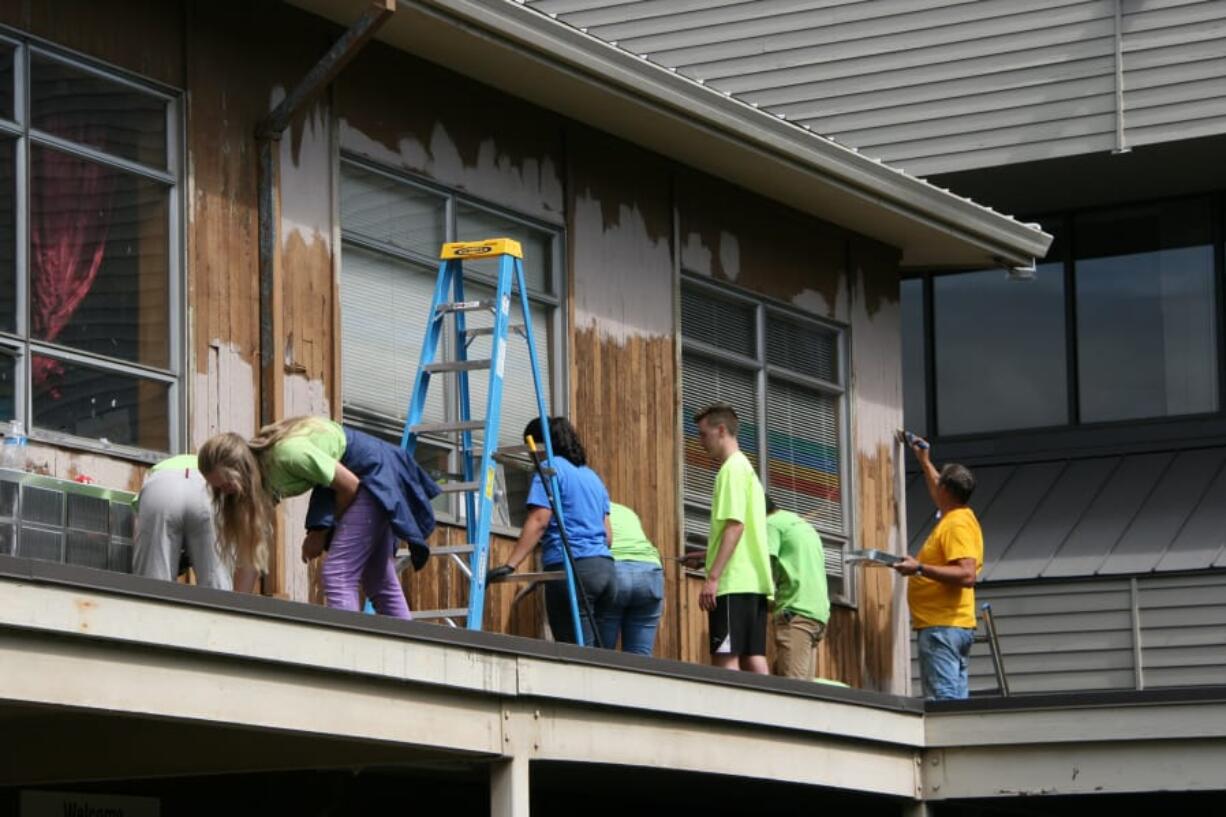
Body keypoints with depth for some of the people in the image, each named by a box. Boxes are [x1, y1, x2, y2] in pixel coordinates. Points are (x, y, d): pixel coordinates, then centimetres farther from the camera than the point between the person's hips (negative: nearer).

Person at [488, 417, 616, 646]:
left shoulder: (551, 469, 0)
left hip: (573, 567, -8)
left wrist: (510, 565, -18)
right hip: (606, 567, 8)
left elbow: (538, 521, -12)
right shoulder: (591, 475, 24)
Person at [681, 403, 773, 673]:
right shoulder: (746, 468, 22)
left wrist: (713, 577, -20)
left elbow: (735, 526, -17)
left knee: (725, 659, -12)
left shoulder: (733, 468, -7)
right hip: (754, 581, 9)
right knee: (753, 659, 5)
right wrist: (706, 555, 21)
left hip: (735, 583, -9)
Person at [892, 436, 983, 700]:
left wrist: (920, 569, -24)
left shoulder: (958, 525, -12)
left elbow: (967, 576, -23)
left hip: (942, 627, -10)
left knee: (943, 702, -18)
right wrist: (924, 461, 52)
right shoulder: (957, 517, 18)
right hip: (949, 626, 10)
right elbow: (939, 493, 43)